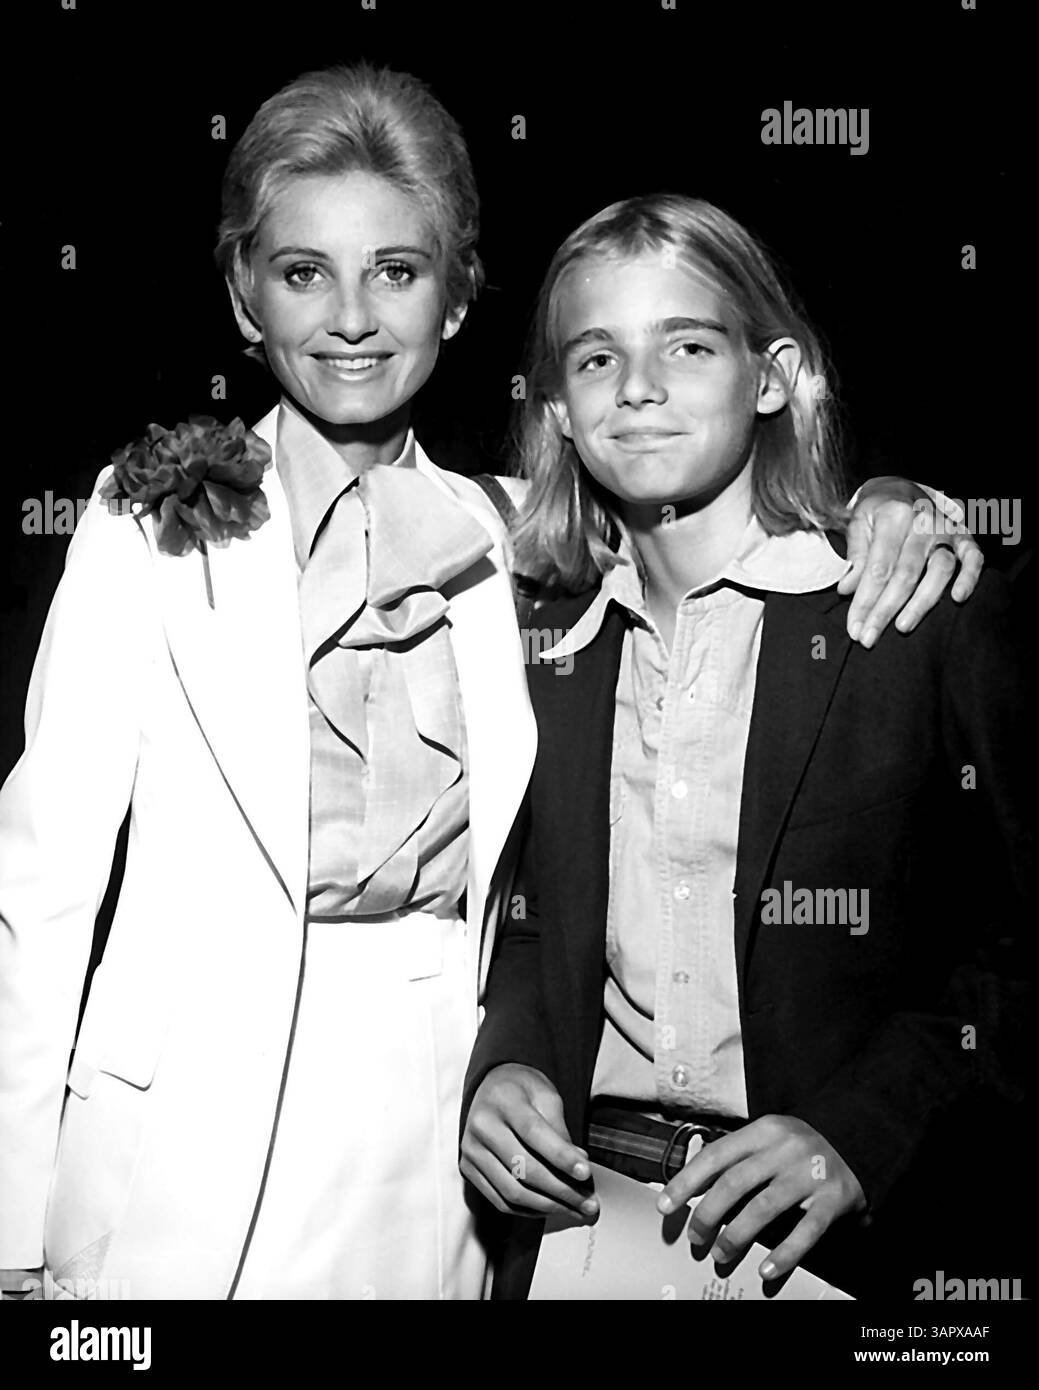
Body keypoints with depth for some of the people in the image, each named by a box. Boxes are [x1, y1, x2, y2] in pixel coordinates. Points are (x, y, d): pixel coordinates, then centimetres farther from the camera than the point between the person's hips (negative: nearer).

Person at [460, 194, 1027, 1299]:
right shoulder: (552, 646, 5)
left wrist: (860, 1131, -18)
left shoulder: (933, 618, -9)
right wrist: (501, 1067, -5)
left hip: (854, 1232, -3)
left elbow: (1014, 941, -8)